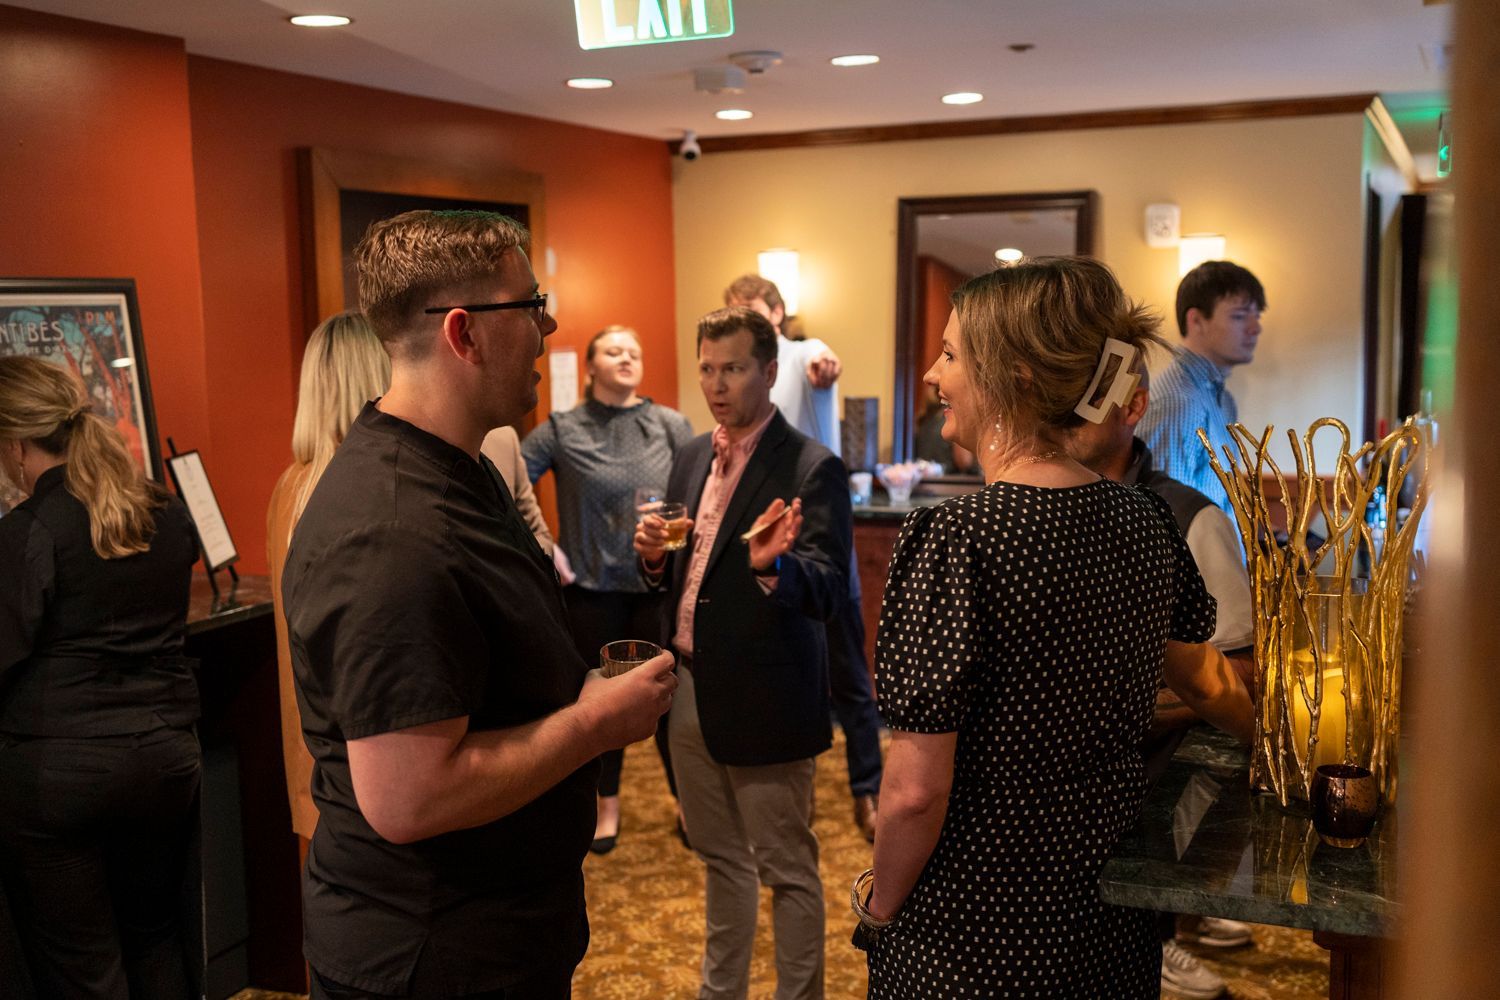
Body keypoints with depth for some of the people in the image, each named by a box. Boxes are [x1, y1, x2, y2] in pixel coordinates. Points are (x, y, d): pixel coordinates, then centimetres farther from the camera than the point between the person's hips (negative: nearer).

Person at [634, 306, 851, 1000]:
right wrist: (654, 556, -7)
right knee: (721, 859, 22)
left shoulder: (811, 468, -13)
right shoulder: (691, 458, 9)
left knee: (786, 871, 6)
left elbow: (828, 590, -22)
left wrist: (773, 566, -42)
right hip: (689, 690, 7)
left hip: (761, 701, -7)